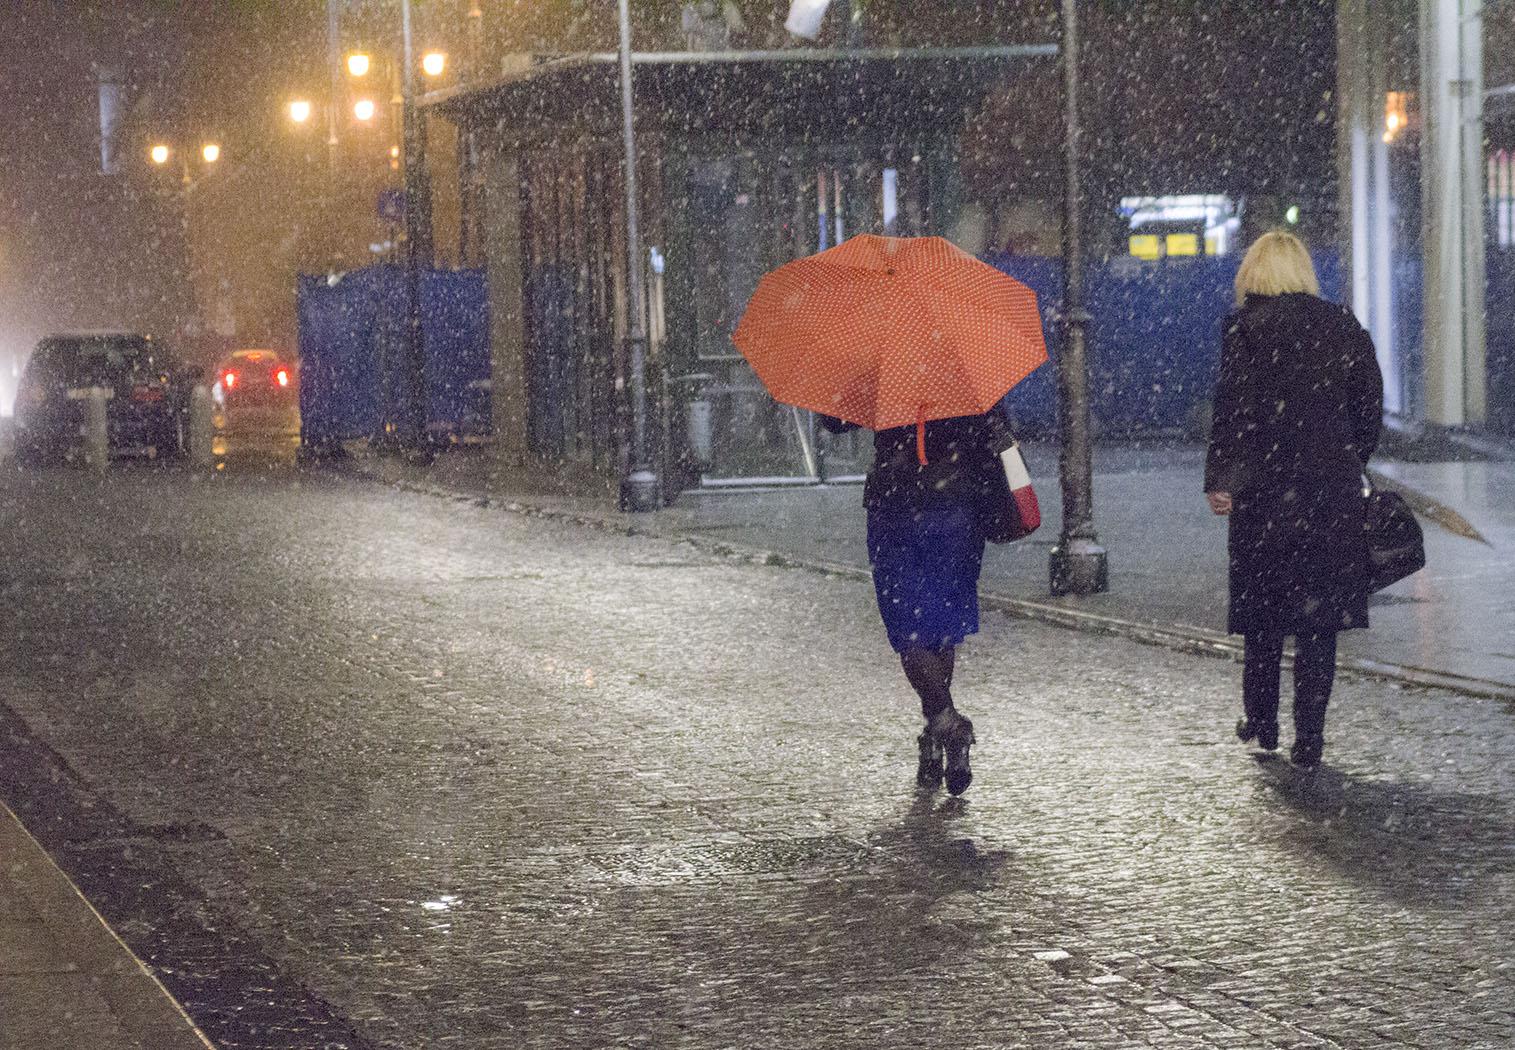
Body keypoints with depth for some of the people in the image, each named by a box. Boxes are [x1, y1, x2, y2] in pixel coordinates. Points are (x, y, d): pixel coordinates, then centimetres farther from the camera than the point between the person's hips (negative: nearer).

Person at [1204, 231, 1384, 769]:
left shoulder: (1245, 324, -6)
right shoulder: (1343, 325, 5)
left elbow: (1234, 407, -11)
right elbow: (1370, 406, 7)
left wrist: (1218, 480, -7)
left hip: (1266, 486, -2)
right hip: (1334, 491, 2)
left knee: (1263, 605, 12)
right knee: (1320, 610, 4)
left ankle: (1261, 723, 22)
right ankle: (1308, 739, 0)